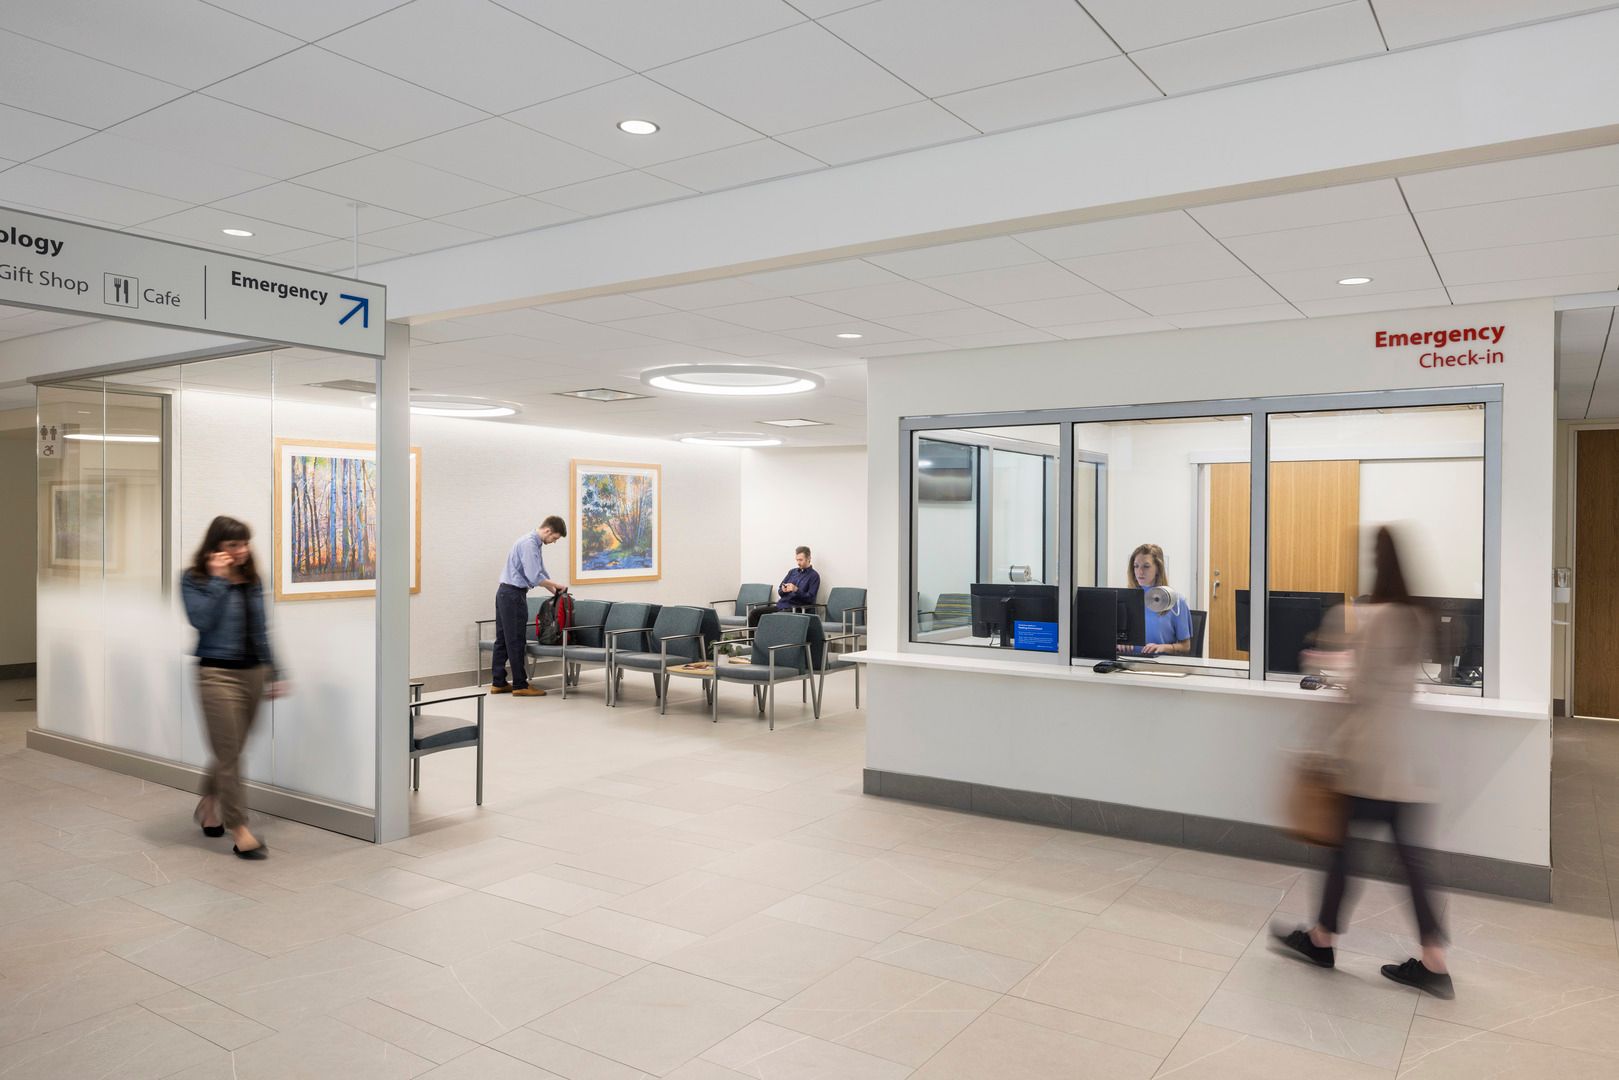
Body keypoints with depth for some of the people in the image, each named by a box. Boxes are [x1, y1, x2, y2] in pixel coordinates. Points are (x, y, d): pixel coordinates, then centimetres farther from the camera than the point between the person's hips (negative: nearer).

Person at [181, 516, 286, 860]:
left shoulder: (251, 580, 10)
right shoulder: (194, 579, -4)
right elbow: (201, 619, -21)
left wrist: (274, 674, 14)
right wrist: (217, 579, -17)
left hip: (252, 673, 6)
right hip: (218, 674, -5)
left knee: (230, 752, 17)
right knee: (229, 755, -3)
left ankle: (207, 805, 41)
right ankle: (239, 832, 3)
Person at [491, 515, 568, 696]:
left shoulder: (535, 544, 15)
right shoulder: (529, 543, -17)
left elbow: (540, 573, 22)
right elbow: (533, 577, -23)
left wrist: (555, 591, 14)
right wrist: (556, 585, -10)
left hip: (506, 593, 10)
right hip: (513, 595, -10)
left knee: (503, 639, 11)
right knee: (516, 641, -5)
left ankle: (498, 683, 15)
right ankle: (520, 685, 0)